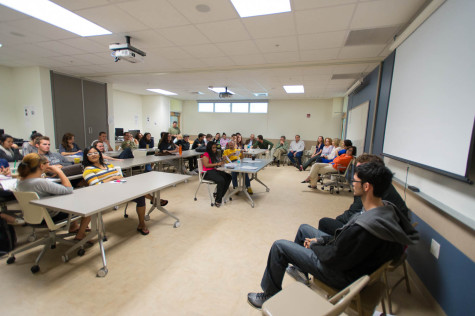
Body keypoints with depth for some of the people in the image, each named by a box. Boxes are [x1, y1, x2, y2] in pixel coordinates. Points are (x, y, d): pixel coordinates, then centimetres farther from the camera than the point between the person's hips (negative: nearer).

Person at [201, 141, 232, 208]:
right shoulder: (206, 154, -4)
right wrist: (217, 164, -18)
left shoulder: (214, 155, 21)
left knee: (229, 177, -14)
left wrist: (221, 162, 4)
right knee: (221, 180, -33)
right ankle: (217, 200, -21)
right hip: (207, 172, -9)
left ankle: (219, 196, -14)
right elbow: (206, 165, -16)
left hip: (214, 170, 9)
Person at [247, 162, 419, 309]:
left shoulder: (363, 227, -39)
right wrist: (322, 240, -2)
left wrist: (314, 245, -7)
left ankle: (270, 296, 20)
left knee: (279, 246, -4)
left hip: (343, 275, -9)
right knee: (304, 228, 22)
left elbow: (334, 259, -26)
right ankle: (299, 269, 42)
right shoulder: (388, 208, -9)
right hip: (354, 259, 9)